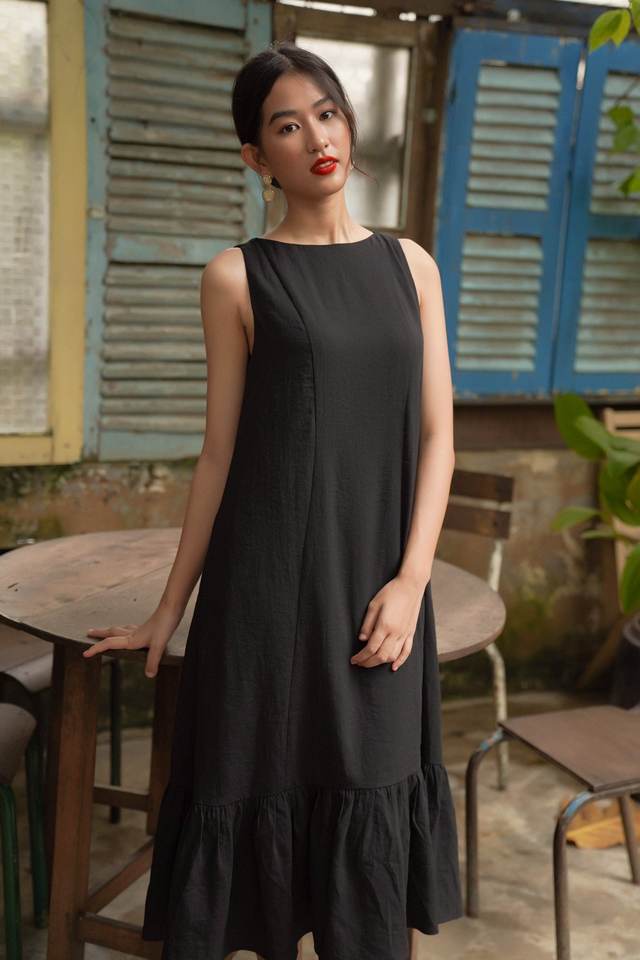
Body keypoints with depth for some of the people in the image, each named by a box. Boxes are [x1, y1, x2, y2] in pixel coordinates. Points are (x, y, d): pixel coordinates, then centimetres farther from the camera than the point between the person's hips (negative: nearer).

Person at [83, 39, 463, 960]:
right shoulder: (237, 276, 1)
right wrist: (170, 608, 4)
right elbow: (220, 452, 3)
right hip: (271, 579, -2)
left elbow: (436, 435, 5)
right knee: (271, 791, 6)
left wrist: (410, 579, -7)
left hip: (379, 582, 3)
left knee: (375, 809, 10)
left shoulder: (410, 264, 9)